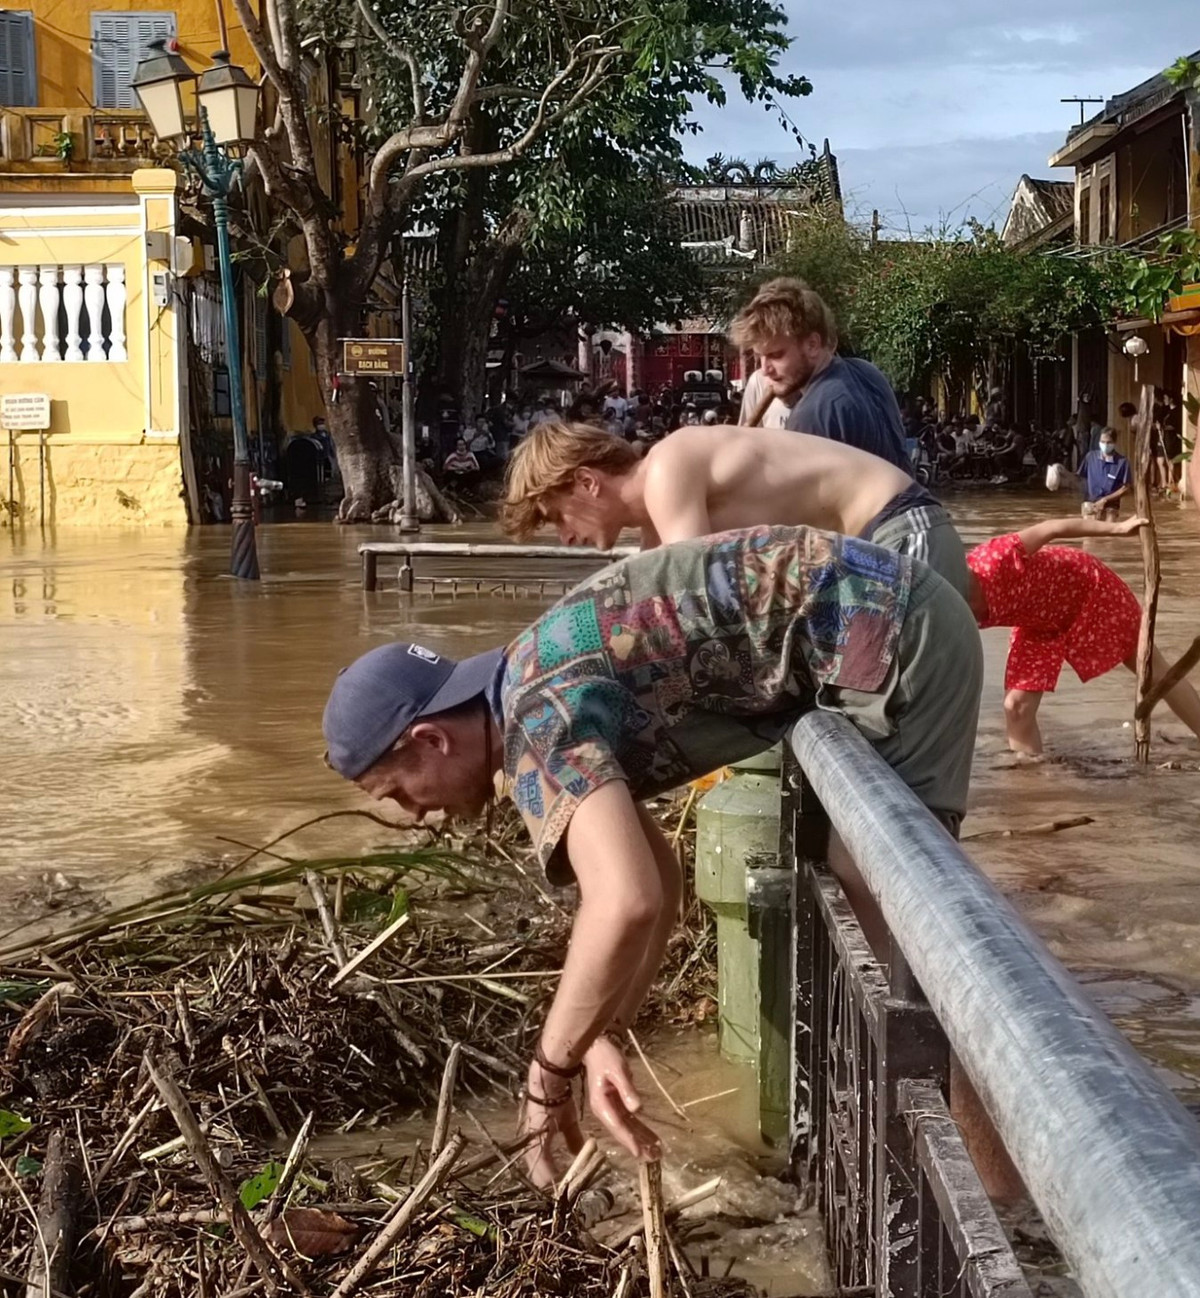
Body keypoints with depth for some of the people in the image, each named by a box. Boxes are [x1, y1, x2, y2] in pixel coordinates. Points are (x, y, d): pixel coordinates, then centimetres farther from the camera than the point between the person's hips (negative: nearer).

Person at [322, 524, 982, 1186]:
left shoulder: (535, 719, -19)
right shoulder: (533, 698, 10)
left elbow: (625, 903, -34)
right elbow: (652, 877, 16)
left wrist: (548, 1073, -20)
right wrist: (604, 1037, 7)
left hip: (891, 633, -10)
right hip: (880, 615, 10)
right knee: (862, 887, 20)